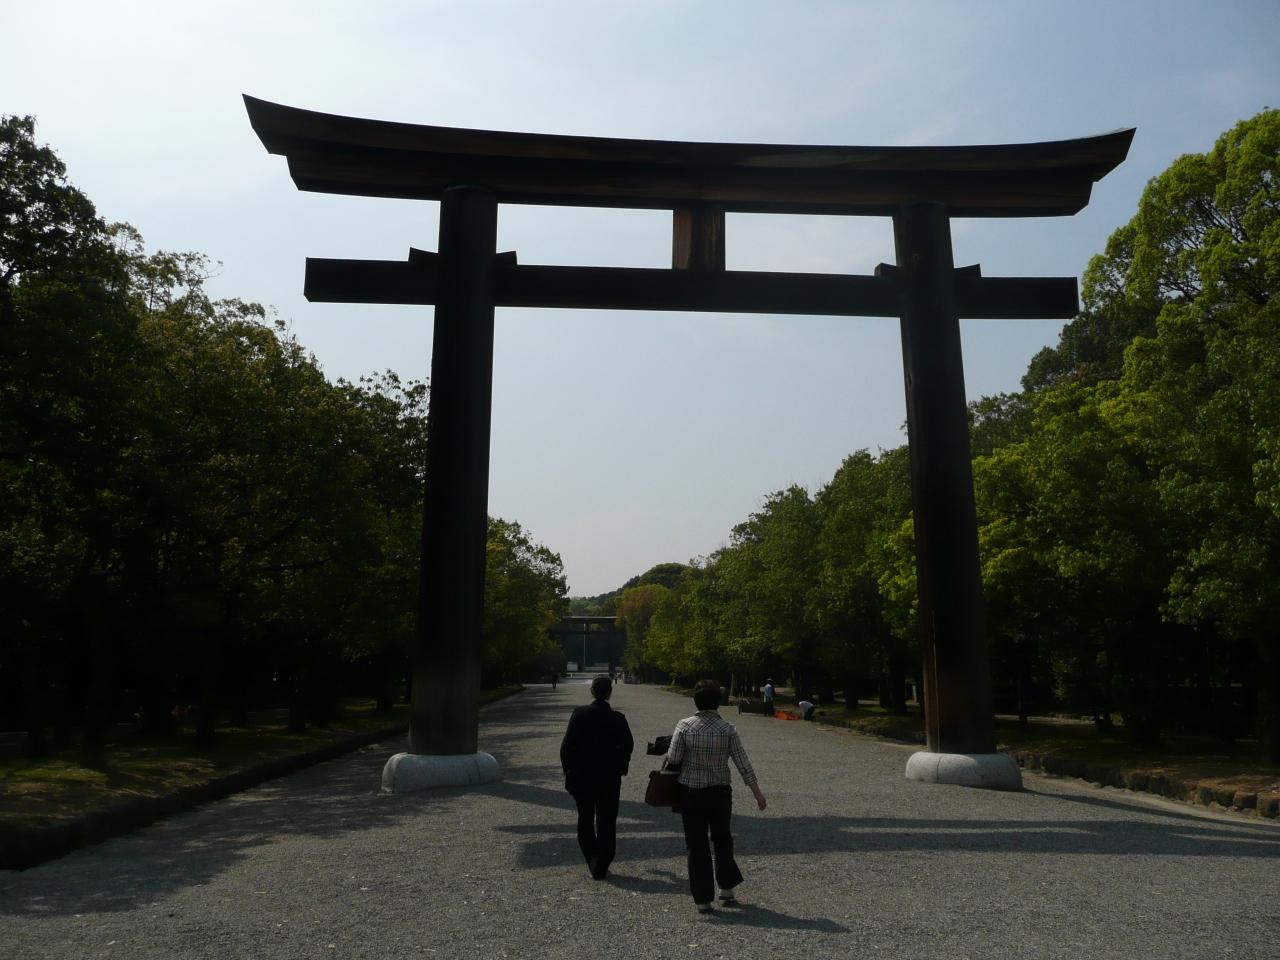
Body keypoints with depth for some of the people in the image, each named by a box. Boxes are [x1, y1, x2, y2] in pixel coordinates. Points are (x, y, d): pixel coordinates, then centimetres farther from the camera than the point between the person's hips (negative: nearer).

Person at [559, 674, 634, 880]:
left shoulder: (579, 714, -9)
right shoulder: (617, 718, -9)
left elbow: (567, 745, -9)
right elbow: (627, 745, -6)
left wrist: (569, 770, 4)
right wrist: (621, 767, 11)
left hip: (582, 778, 1)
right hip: (609, 779, 0)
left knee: (585, 821, 17)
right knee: (606, 824, 8)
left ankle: (593, 861, 21)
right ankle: (601, 867, 8)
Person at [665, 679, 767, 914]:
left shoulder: (685, 726, -11)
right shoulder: (727, 729, -7)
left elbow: (672, 760, -9)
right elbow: (743, 763, -6)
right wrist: (757, 793, 1)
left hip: (691, 793, -1)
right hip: (720, 793, 1)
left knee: (697, 845, 7)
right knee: (722, 840, 21)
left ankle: (702, 899, 10)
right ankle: (727, 888, 25)